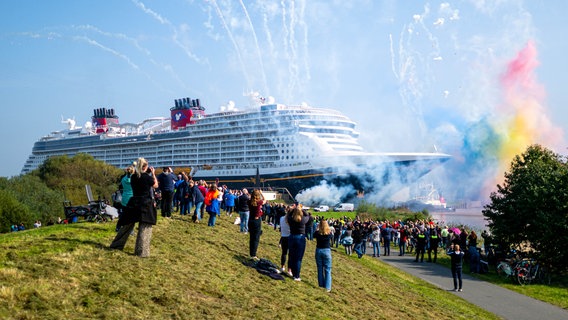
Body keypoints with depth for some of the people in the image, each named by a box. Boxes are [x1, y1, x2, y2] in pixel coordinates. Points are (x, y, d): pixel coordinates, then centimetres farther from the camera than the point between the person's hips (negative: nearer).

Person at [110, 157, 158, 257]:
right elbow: (156, 185, 5)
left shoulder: (133, 177, 5)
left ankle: (117, 245, 27)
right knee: (145, 228, 0)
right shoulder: (147, 177, -11)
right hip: (145, 204, -6)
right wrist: (153, 174, 13)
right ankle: (141, 252, -3)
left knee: (127, 225, 17)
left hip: (134, 203, 6)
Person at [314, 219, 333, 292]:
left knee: (320, 269, 13)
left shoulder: (317, 232, -9)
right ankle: (327, 287, 0)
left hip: (318, 250, 2)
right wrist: (330, 230, 14)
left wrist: (317, 229, 17)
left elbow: (314, 235, 14)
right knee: (327, 270, 3)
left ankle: (321, 285, 19)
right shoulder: (329, 233, -11)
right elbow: (332, 237, 11)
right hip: (327, 251, -2)